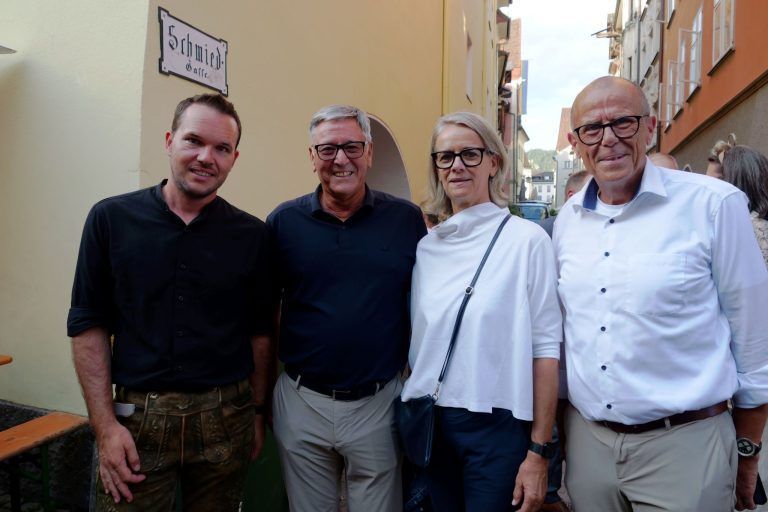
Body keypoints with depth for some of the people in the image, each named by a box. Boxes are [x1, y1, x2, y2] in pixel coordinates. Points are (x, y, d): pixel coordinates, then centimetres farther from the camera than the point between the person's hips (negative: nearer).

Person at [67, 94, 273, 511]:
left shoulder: (251, 235, -2)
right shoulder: (111, 218, -3)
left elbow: (259, 332, 4)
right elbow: (88, 324, -1)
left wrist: (257, 412, 6)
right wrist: (105, 425, -5)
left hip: (224, 417, 1)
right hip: (136, 417, 0)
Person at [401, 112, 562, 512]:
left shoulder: (526, 239, -9)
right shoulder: (425, 247, 4)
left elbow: (545, 347, -10)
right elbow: (416, 341, 10)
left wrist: (539, 450, -10)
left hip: (497, 427, -4)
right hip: (429, 425, 4)